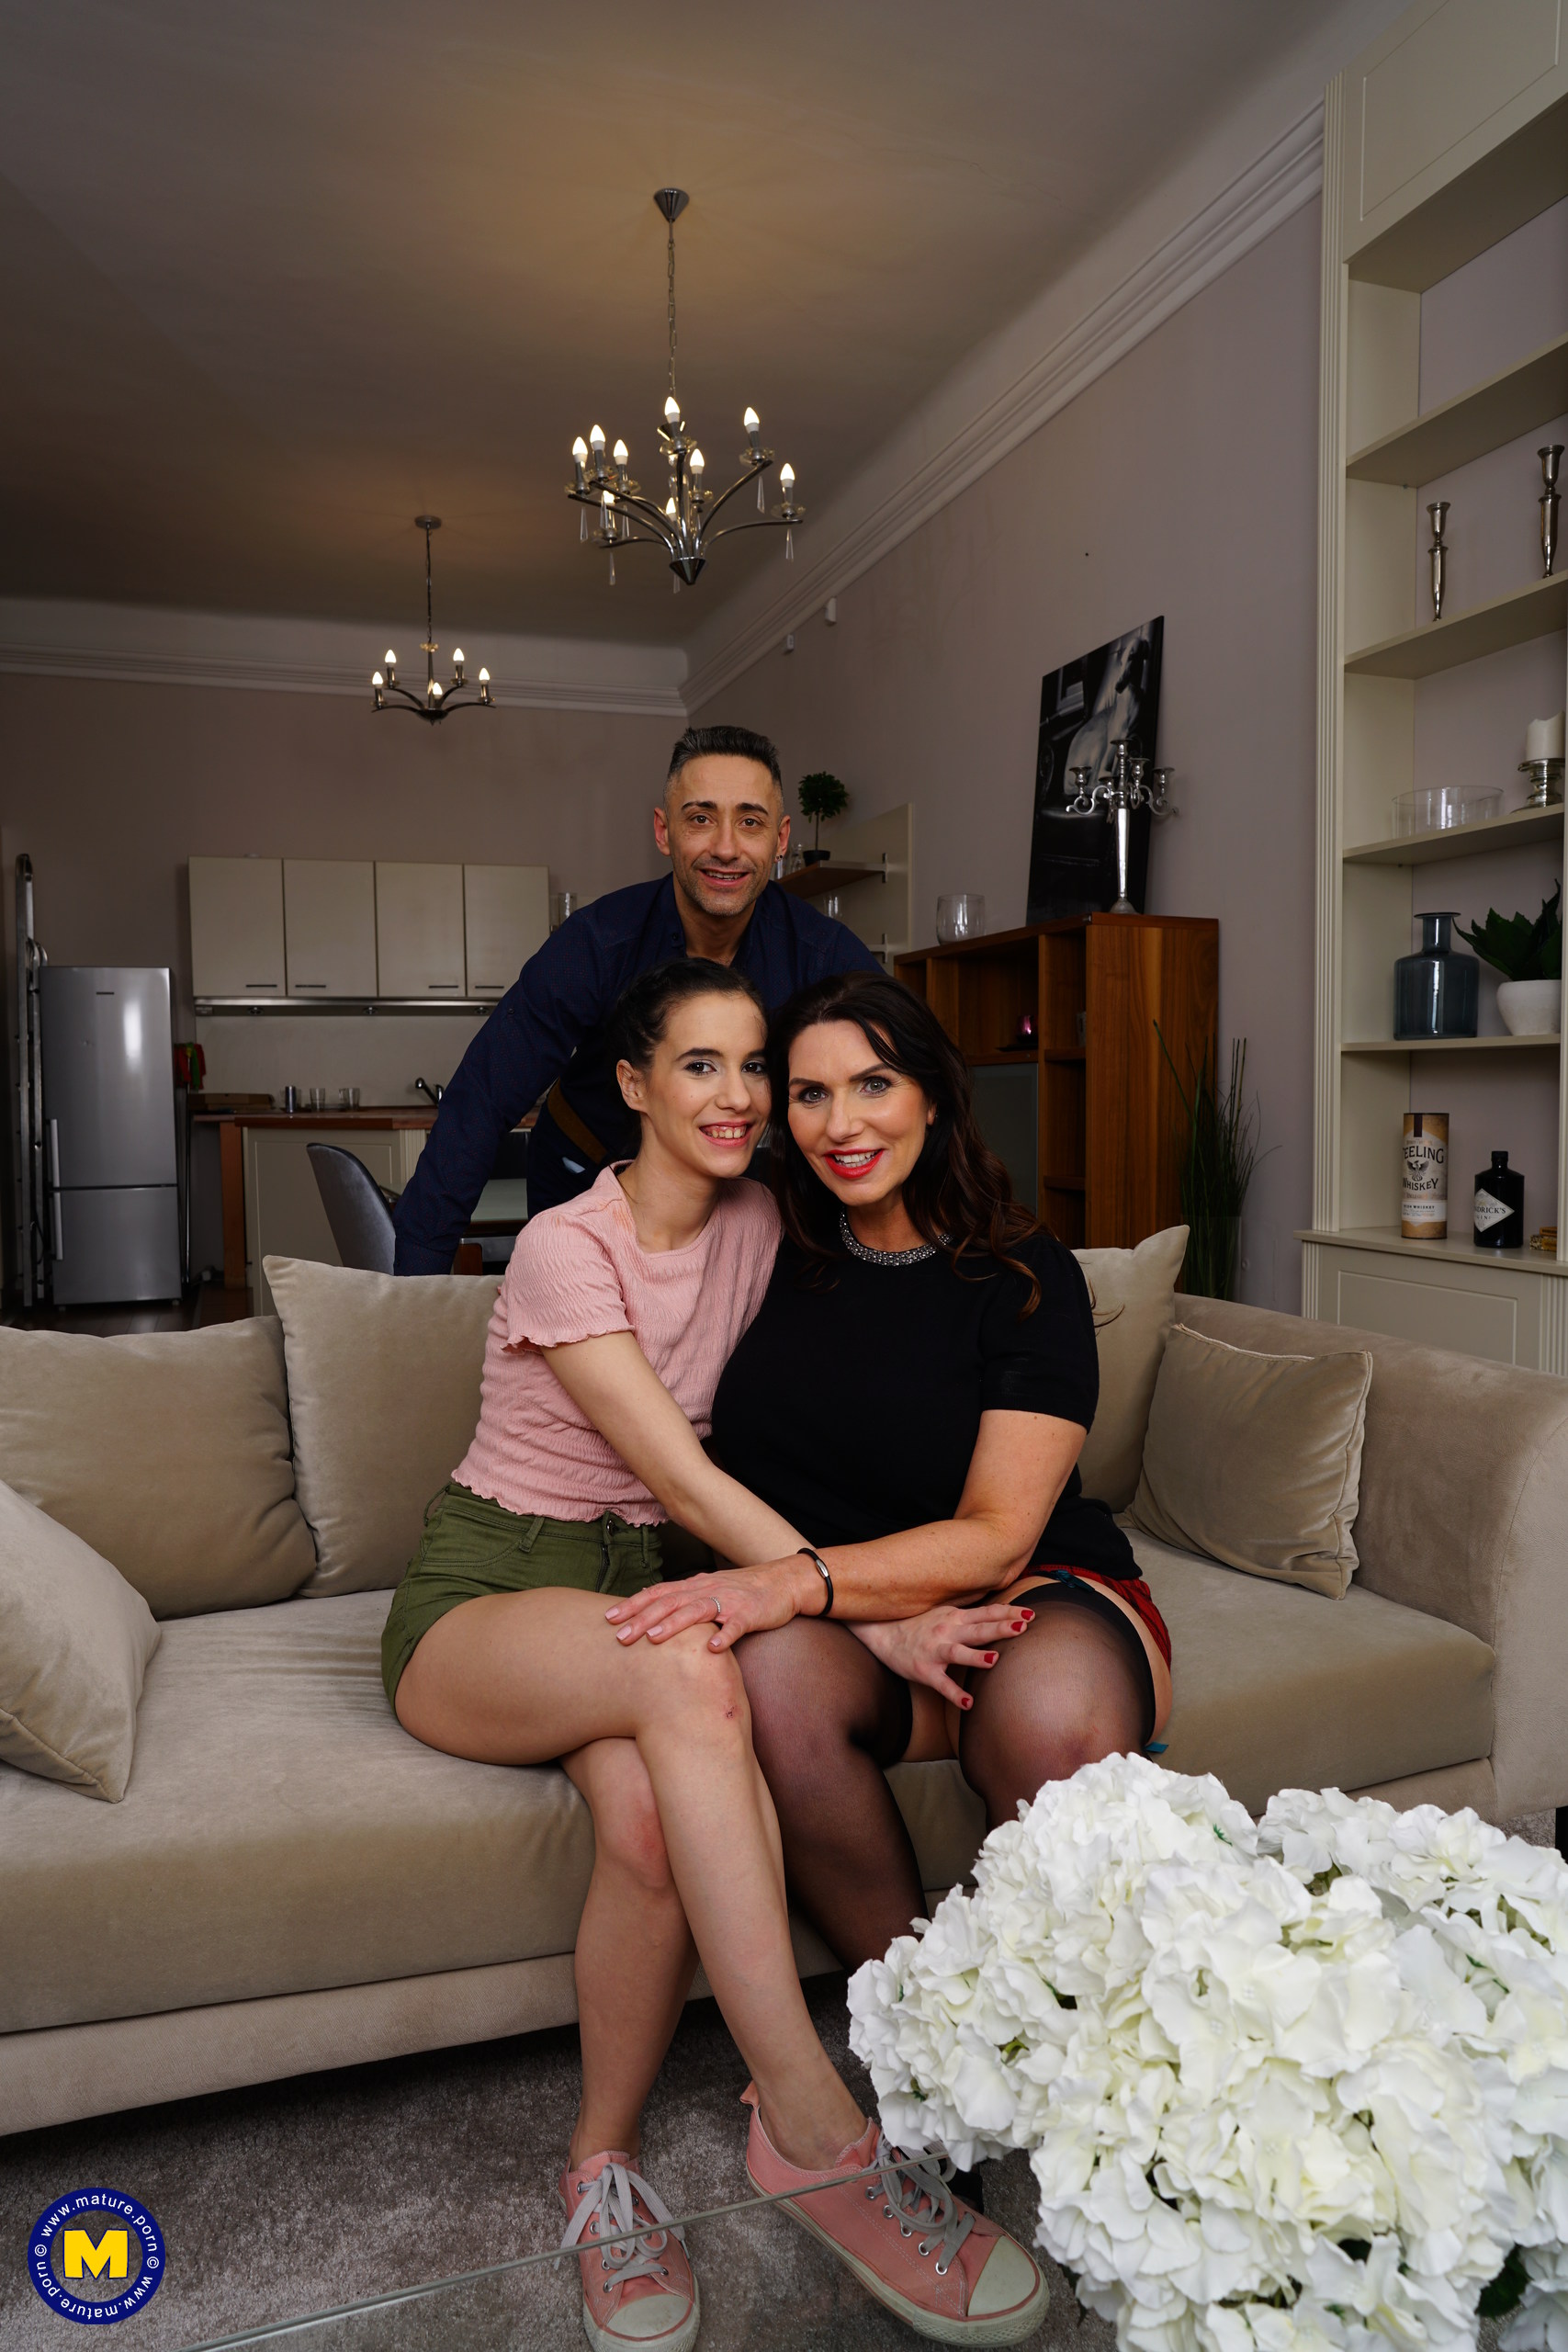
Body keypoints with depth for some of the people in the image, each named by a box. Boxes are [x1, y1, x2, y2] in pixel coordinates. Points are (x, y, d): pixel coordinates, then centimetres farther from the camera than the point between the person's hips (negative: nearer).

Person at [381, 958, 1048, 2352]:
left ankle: (606, 2163, -9)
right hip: (485, 1594, -4)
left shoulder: (758, 1223, 5)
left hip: (645, 1585, 4)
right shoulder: (565, 1250, -14)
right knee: (689, 1672, -38)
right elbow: (681, 1476, -21)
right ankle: (814, 2129, -30)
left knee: (656, 1808, -32)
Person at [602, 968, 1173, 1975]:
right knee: (771, 1672, -32)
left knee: (1052, 1716, -36)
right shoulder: (782, 1262, 5)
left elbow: (996, 1539, -12)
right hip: (855, 1626, 2)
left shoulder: (1028, 1277, -6)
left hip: (1047, 1593, -2)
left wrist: (793, 1581, -26)